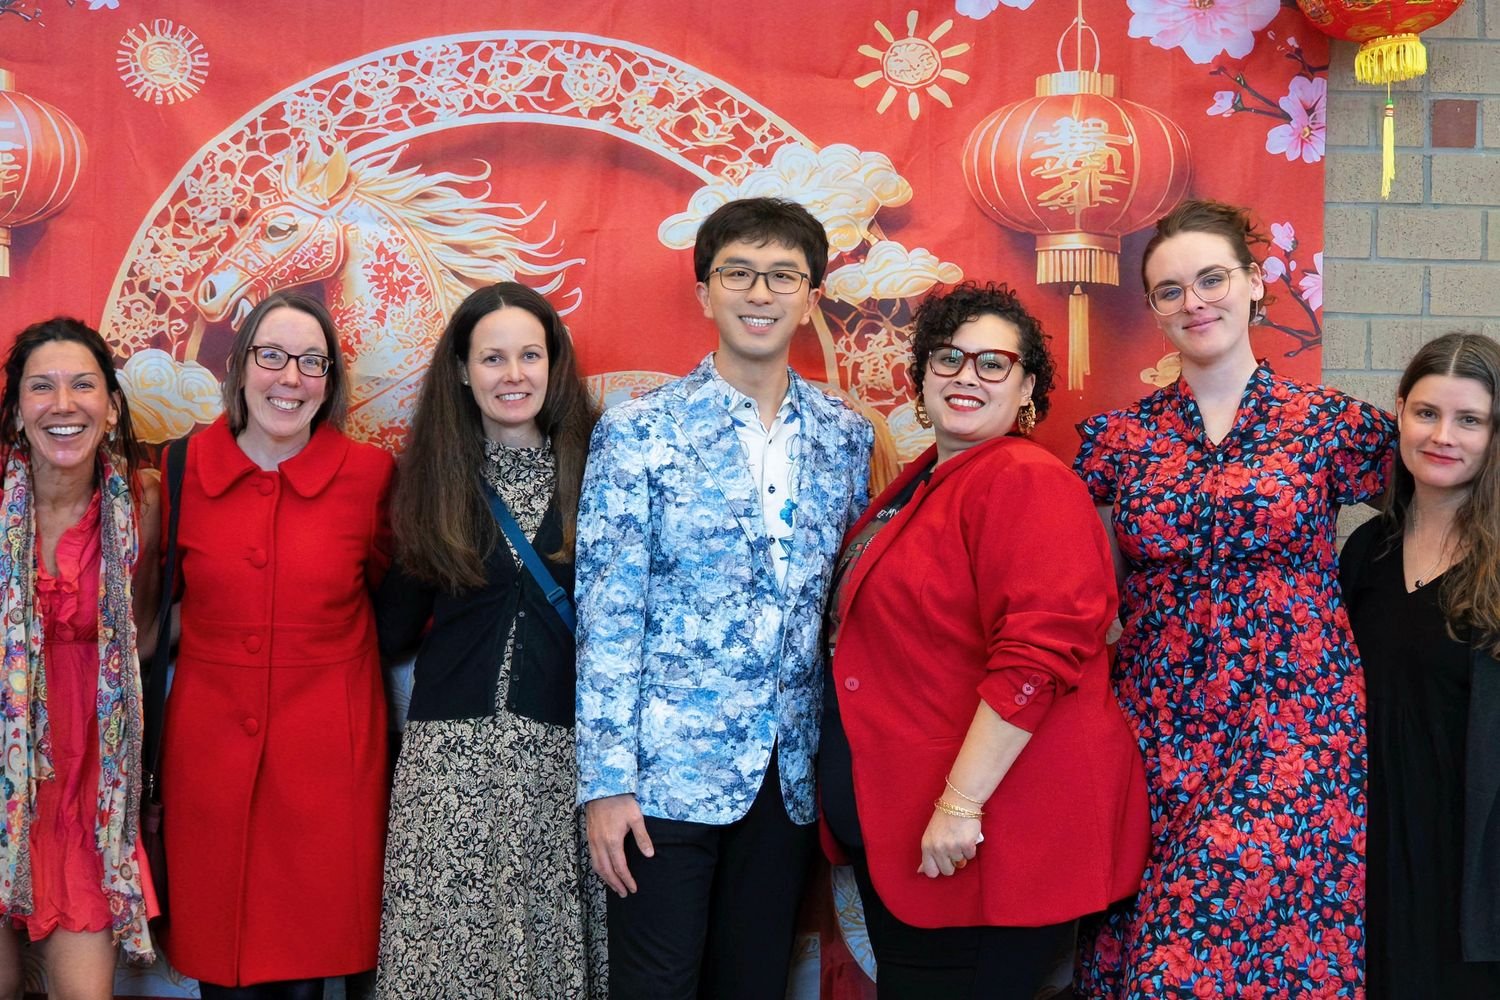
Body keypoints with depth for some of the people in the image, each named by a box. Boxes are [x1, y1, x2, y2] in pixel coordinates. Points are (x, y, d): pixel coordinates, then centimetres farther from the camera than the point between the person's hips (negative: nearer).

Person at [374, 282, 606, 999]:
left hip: (566, 748, -1)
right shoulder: (433, 473, 7)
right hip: (452, 750, 1)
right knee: (445, 938, 0)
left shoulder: (593, 464, 2)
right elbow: (394, 628, 9)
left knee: (552, 936, 3)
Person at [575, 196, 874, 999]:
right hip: (668, 771, -4)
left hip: (790, 775, 4)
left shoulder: (846, 437, 7)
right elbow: (607, 614, -7)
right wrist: (606, 780, -12)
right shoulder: (637, 430, -4)